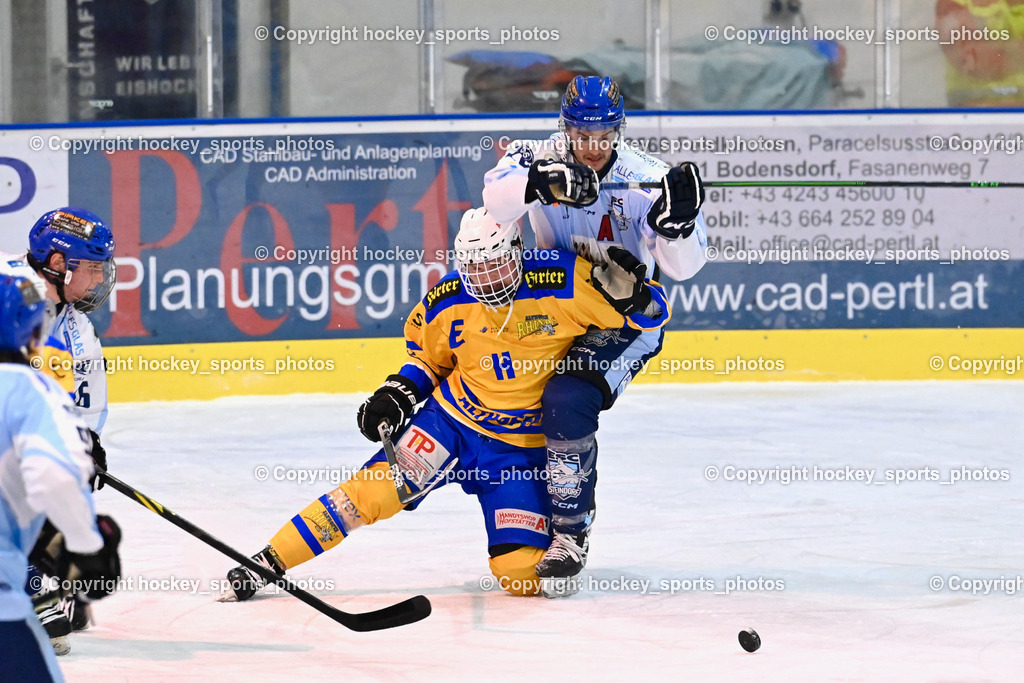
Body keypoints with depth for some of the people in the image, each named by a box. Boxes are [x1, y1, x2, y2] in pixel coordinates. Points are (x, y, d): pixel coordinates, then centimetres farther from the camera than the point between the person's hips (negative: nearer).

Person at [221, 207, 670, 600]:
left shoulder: (564, 283, -17)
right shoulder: (447, 303, -5)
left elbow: (653, 314, -12)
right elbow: (428, 354, 16)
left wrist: (629, 293, -33)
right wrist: (398, 393, -1)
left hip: (523, 448, -2)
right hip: (452, 421, 2)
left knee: (522, 575, -12)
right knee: (375, 488, -20)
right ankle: (267, 562, -13)